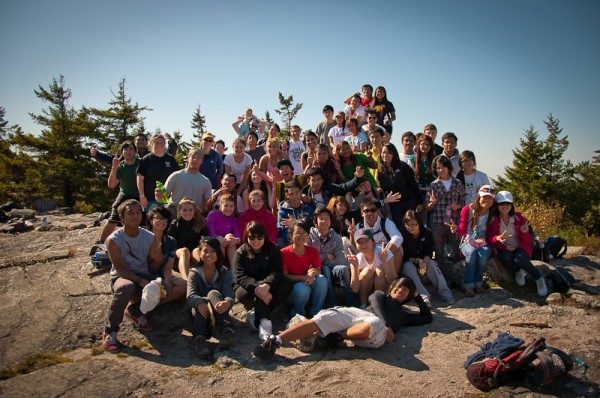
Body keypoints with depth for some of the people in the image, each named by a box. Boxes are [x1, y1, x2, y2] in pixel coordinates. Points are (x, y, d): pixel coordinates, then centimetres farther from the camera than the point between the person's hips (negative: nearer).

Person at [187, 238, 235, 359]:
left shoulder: (224, 273, 3)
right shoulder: (194, 273, 2)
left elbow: (229, 294, -13)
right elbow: (190, 296, -16)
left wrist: (227, 302, -40)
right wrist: (200, 304, -40)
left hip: (218, 312, 0)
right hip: (200, 311, 0)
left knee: (213, 293, -29)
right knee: (202, 302, -32)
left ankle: (225, 329, -50)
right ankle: (199, 338, -54)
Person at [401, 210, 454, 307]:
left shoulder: (427, 232, -7)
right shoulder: (403, 235, -16)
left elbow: (429, 252, -11)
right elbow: (404, 257, -14)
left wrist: (424, 262, -32)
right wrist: (417, 260, -27)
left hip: (424, 260, 2)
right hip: (409, 262, -2)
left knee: (432, 263, -28)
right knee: (408, 266, -35)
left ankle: (445, 293, -35)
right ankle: (424, 296, -48)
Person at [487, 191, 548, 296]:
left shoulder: (518, 217, -6)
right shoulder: (494, 220, -6)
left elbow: (527, 241, -4)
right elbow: (489, 238, -9)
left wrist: (525, 232, -26)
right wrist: (497, 239, -30)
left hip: (520, 248, 0)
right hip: (504, 249, 1)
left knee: (519, 259, -34)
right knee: (506, 258, -34)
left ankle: (539, 278, -6)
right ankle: (518, 271, 2)